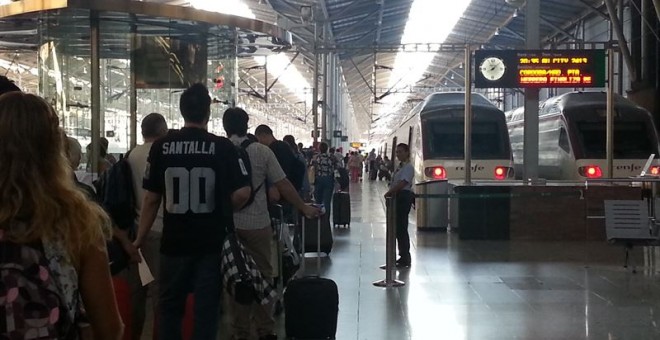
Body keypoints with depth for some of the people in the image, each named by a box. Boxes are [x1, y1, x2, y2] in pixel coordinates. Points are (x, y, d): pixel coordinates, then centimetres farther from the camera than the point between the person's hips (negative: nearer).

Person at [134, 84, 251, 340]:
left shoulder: (162, 146, -4)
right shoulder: (223, 147, -6)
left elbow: (151, 198, -1)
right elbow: (242, 193, -12)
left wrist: (141, 238, 9)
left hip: (174, 241, 1)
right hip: (212, 241, -1)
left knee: (170, 305, 13)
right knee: (206, 305, 6)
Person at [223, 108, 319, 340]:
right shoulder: (262, 151, -5)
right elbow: (283, 185, -4)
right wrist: (304, 208, 7)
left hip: (228, 224, 1)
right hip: (257, 222, -1)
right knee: (263, 275, 11)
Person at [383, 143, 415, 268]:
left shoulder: (408, 167, -11)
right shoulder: (400, 166, 18)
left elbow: (402, 183, -20)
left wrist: (389, 193, -15)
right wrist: (390, 193, 2)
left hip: (404, 197, -10)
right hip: (397, 197, 10)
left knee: (401, 228, -7)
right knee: (398, 227, 12)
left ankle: (405, 259, -2)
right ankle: (403, 256, 20)